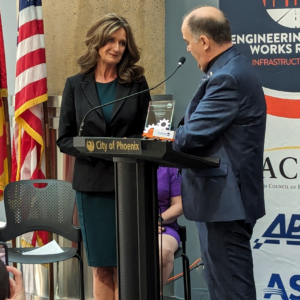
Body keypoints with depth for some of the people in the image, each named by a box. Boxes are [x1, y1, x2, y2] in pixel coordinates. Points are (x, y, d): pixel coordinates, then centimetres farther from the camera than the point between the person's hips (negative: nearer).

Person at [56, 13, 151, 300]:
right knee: (101, 266, 8)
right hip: (92, 183, 1)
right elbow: (64, 139, 3)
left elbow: (146, 133, 5)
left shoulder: (137, 83, 5)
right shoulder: (76, 85, 5)